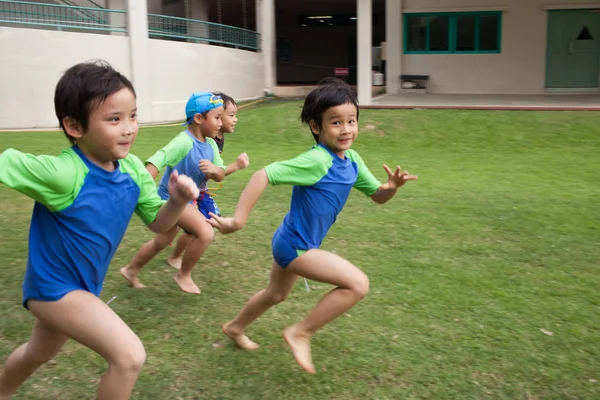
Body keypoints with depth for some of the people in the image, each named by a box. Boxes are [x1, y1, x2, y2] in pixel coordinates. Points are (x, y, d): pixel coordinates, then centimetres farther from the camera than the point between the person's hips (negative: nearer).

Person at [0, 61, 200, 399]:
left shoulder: (133, 169, -12)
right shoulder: (62, 173, -31)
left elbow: (158, 223, -4)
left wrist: (178, 201, -23)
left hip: (81, 285, 8)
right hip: (55, 284, -7)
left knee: (40, 352, 32)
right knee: (130, 356, -19)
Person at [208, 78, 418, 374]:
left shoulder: (352, 160, -1)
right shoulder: (316, 161, -26)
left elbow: (377, 195, 8)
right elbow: (264, 175, -30)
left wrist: (392, 186, -15)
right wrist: (237, 220, -32)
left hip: (290, 244, 9)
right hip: (295, 246, -9)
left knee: (276, 294, 30)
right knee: (358, 283, -17)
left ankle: (235, 327, 55)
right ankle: (300, 333, -2)